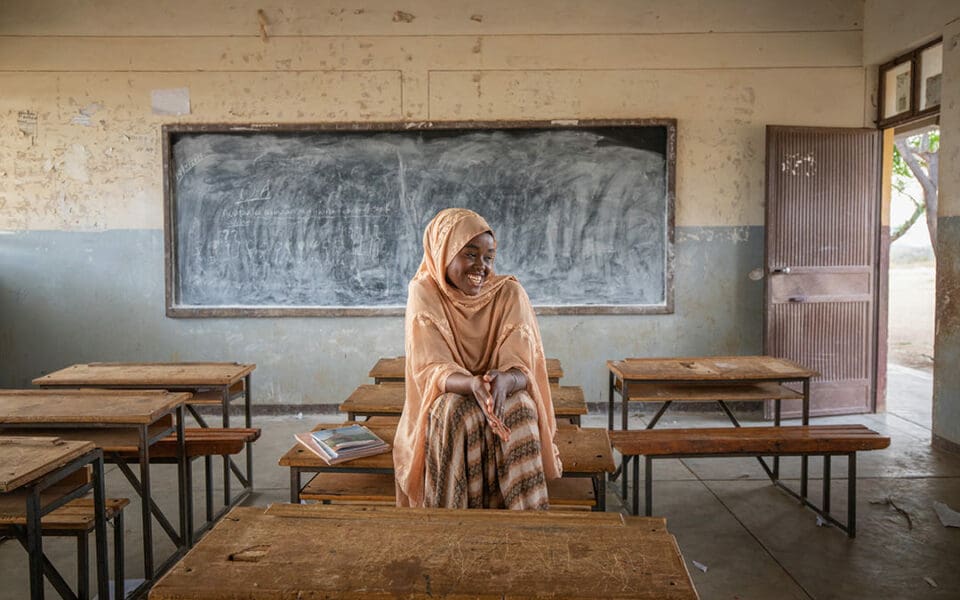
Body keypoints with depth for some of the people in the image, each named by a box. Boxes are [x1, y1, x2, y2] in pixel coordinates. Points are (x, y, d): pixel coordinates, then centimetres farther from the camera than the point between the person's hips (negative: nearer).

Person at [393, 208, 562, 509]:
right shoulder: (424, 292, -10)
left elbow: (521, 369, -15)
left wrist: (504, 380, -41)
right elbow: (429, 370, -19)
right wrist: (472, 384, -42)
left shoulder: (510, 292, -8)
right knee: (453, 411, -34)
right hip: (447, 399, -1)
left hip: (505, 394, 1)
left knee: (519, 408, -32)